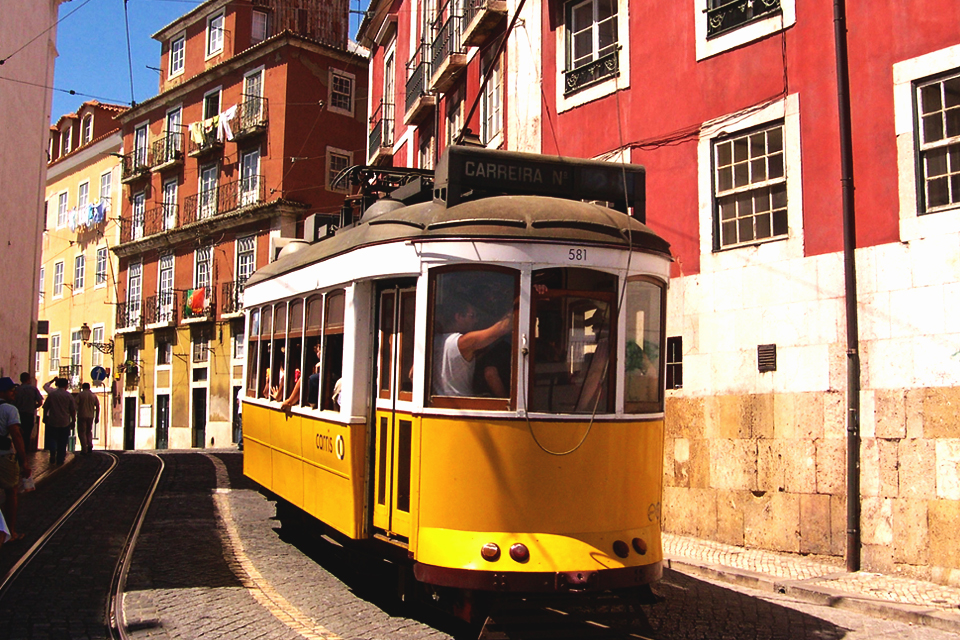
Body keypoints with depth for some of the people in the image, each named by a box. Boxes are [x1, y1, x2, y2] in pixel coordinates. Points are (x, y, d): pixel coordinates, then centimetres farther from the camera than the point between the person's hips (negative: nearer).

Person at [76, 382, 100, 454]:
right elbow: (98, 407, 6)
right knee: (89, 432, 19)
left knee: (82, 432, 3)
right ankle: (90, 445, 5)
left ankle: (84, 449, -1)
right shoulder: (94, 395, 6)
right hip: (91, 416, 4)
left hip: (82, 416, -3)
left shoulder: (80, 395, -4)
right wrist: (97, 417, 12)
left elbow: (75, 405, -10)